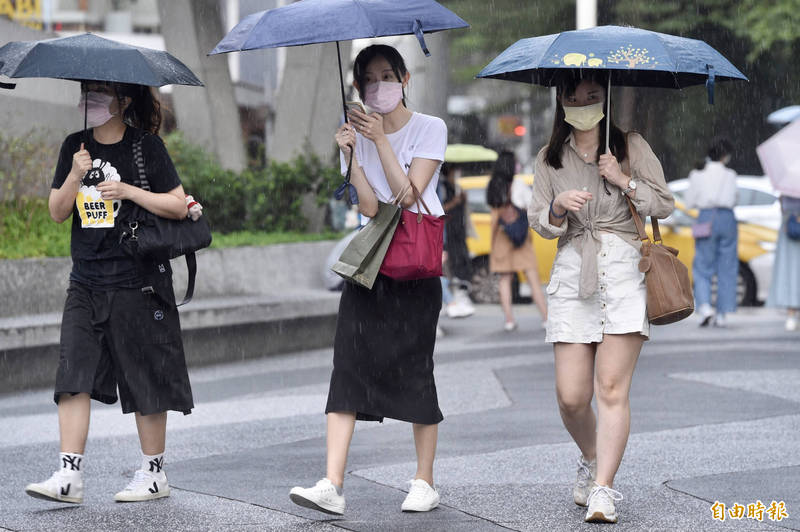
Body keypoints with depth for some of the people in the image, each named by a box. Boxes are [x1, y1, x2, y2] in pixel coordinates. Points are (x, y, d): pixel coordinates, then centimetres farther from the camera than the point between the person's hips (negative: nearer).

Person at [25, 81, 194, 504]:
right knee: (74, 376, -6)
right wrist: (76, 176, -10)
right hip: (87, 283, 4)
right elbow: (57, 212, 6)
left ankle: (154, 473, 13)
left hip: (138, 282, -4)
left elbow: (178, 206, -6)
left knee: (144, 379, 2)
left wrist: (128, 191, -16)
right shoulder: (75, 146, 10)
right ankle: (69, 477, -8)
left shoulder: (146, 146, -3)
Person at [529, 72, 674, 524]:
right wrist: (558, 207, -10)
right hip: (572, 275, 2)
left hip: (624, 270, -2)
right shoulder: (550, 159, 15)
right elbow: (539, 223, 11)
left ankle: (603, 489, -12)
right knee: (571, 396, -4)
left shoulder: (630, 146, 9)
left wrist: (624, 180, -8)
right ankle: (592, 460, 25)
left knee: (612, 388, -12)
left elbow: (665, 203, 7)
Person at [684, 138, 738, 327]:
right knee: (726, 268, 8)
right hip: (727, 218, 1)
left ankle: (704, 306, -17)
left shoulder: (699, 175, 0)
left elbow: (690, 203, 2)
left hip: (707, 219, -1)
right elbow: (733, 201, 7)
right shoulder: (730, 175, 1)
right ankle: (722, 314, 7)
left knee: (703, 267, 4)